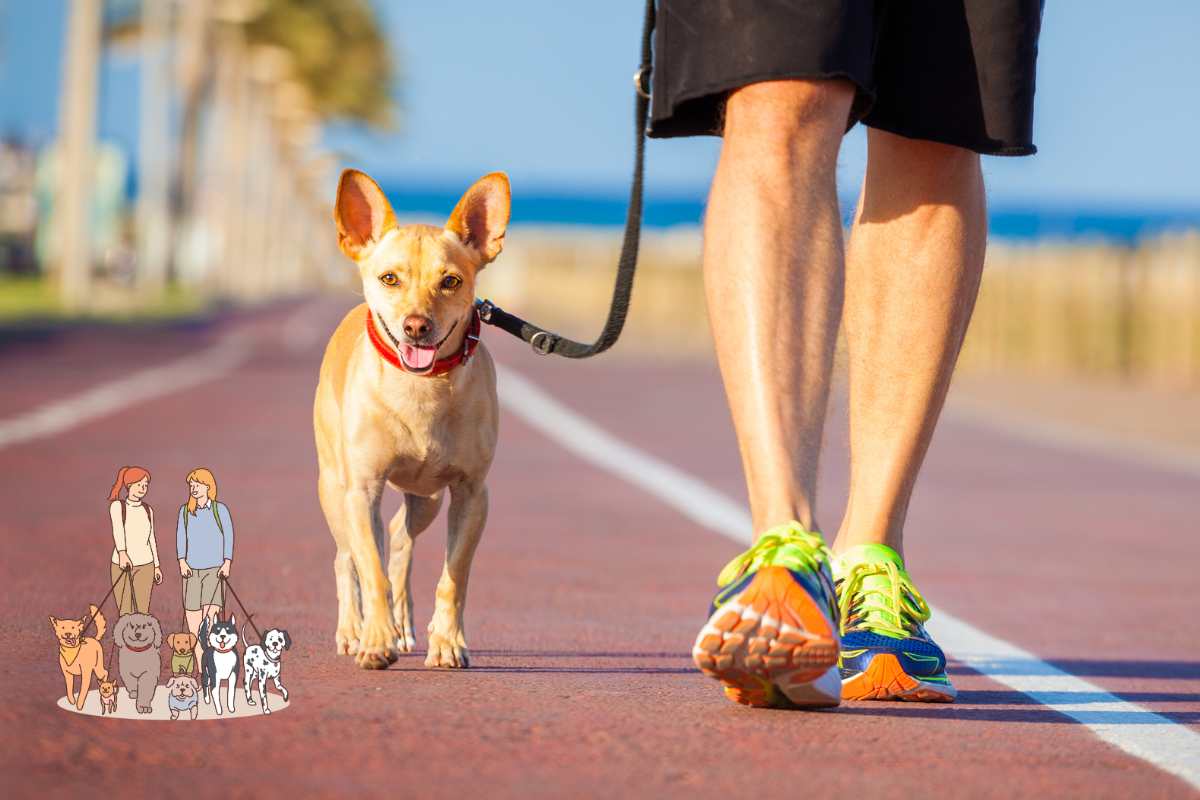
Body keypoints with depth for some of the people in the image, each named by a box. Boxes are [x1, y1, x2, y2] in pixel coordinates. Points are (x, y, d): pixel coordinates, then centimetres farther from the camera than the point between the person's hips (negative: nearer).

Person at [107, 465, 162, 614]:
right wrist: (122, 553, -34)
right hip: (120, 565, -3)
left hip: (145, 565, 3)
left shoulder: (147, 510, 11)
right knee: (125, 613, -6)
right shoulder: (117, 506, -1)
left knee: (143, 611, -4)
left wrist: (156, 566, 21)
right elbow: (117, 529, -18)